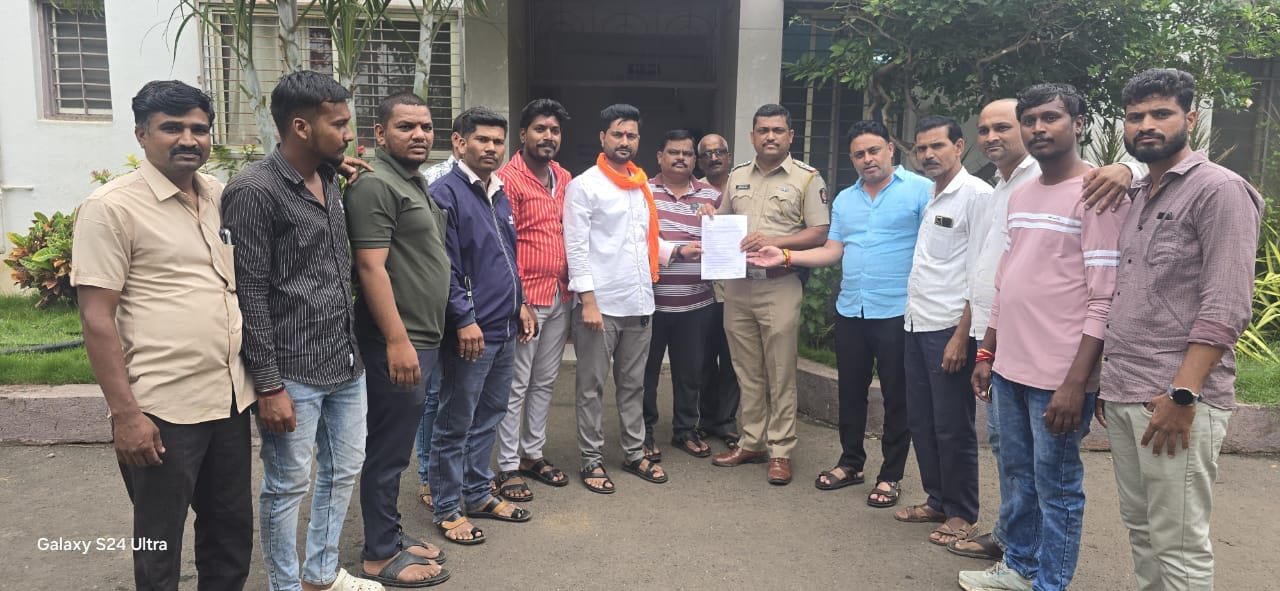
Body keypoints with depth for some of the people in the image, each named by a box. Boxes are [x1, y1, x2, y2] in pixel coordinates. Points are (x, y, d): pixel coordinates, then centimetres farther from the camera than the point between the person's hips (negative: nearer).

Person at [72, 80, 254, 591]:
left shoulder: (221, 196, 9)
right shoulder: (111, 207, -9)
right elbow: (97, 317, -12)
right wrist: (124, 413, -16)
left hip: (232, 397, 6)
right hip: (162, 409, -6)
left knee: (233, 531, 17)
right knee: (160, 547, 10)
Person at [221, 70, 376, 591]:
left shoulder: (330, 180, 9)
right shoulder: (254, 190, -14)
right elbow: (249, 294, -15)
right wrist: (268, 386, -15)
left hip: (347, 362, 8)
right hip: (294, 372, -8)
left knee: (343, 471, 18)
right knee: (287, 486, 6)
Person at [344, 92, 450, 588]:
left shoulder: (415, 182, 16)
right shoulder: (375, 184, -14)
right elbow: (371, 268, -21)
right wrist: (398, 342, -24)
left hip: (421, 337, 10)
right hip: (397, 343, -10)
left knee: (396, 447, 17)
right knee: (388, 449, 1)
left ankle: (390, 535, 30)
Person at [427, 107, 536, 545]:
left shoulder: (499, 194, 15)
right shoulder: (446, 193, -12)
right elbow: (445, 267, -18)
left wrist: (519, 303, 17)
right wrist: (465, 320, -20)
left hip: (505, 329, 9)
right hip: (471, 331, -9)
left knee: (489, 417, 17)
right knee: (455, 424, 3)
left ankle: (478, 495, 30)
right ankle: (448, 509, 16)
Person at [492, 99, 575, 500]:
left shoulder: (564, 179, 11)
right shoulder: (508, 179, -10)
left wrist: (571, 289, 10)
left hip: (560, 297, 7)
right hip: (526, 297, -7)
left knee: (545, 381, 15)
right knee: (517, 385, 2)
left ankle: (532, 454, 29)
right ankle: (508, 466, 14)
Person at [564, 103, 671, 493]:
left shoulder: (641, 187, 16)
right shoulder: (584, 186, -4)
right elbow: (576, 247, -10)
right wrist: (588, 300, -17)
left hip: (639, 302, 6)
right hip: (600, 303, -6)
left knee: (633, 384, 14)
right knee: (591, 387, 4)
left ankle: (634, 453, 25)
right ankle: (591, 460, 14)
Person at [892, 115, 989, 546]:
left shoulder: (975, 194, -11)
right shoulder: (929, 197, 14)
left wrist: (962, 336, -19)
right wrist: (912, 314, 13)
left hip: (950, 330, -8)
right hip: (917, 326, 8)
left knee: (953, 428, 2)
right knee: (921, 421, 14)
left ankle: (961, 514, 17)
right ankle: (937, 501, 29)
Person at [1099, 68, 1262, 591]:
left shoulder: (1218, 189, -6)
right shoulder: (1137, 198, 17)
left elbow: (1226, 308, -14)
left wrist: (1183, 394, -20)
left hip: (1175, 399, -7)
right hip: (1123, 395, 7)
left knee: (1179, 545, -2)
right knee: (1140, 529, 15)